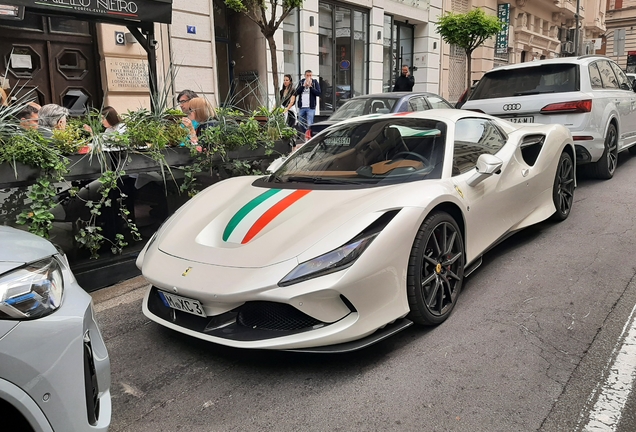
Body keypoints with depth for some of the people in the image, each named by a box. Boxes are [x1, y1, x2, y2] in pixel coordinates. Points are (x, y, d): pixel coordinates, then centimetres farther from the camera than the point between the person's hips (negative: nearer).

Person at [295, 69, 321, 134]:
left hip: (310, 107, -4)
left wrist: (310, 86, -12)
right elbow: (297, 92, 0)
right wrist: (304, 85, -11)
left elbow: (318, 93, -6)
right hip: (301, 107, 4)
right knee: (301, 124, 10)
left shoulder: (315, 82, 4)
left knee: (309, 125, -13)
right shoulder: (301, 82, 11)